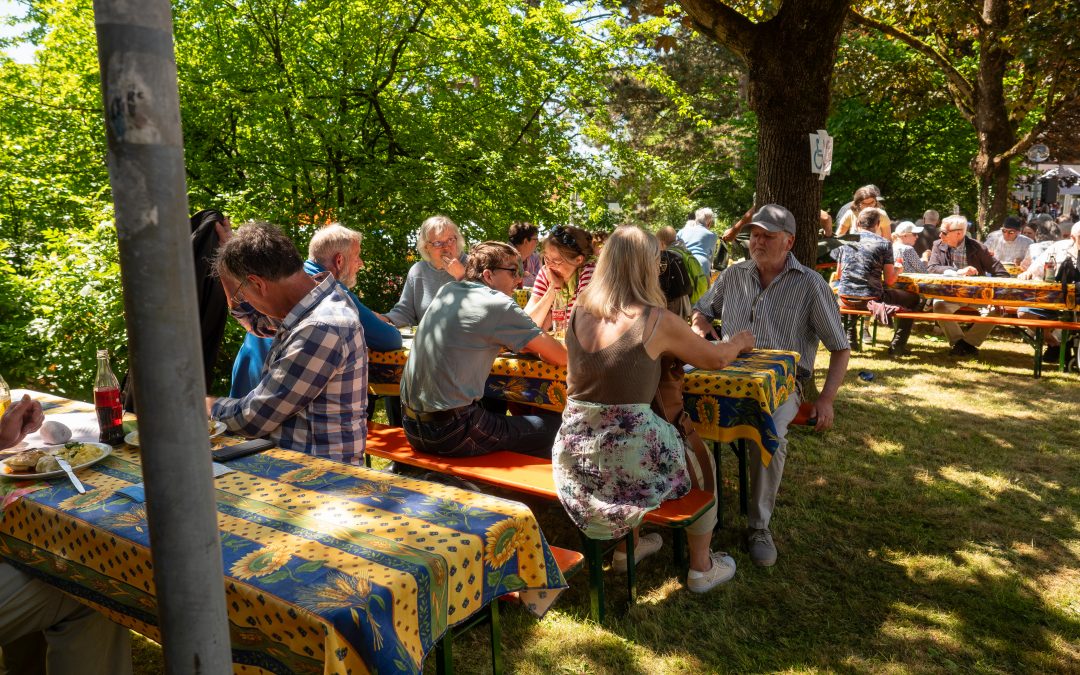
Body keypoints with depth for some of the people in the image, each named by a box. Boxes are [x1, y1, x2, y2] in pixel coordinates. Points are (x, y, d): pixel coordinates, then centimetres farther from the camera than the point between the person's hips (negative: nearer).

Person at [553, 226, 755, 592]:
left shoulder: (580, 313, 1)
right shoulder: (657, 321, -13)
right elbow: (716, 359, 3)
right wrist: (738, 342, 25)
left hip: (575, 455, 5)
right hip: (627, 456, -5)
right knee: (703, 459, 26)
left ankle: (627, 545, 48)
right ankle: (701, 567, 38)